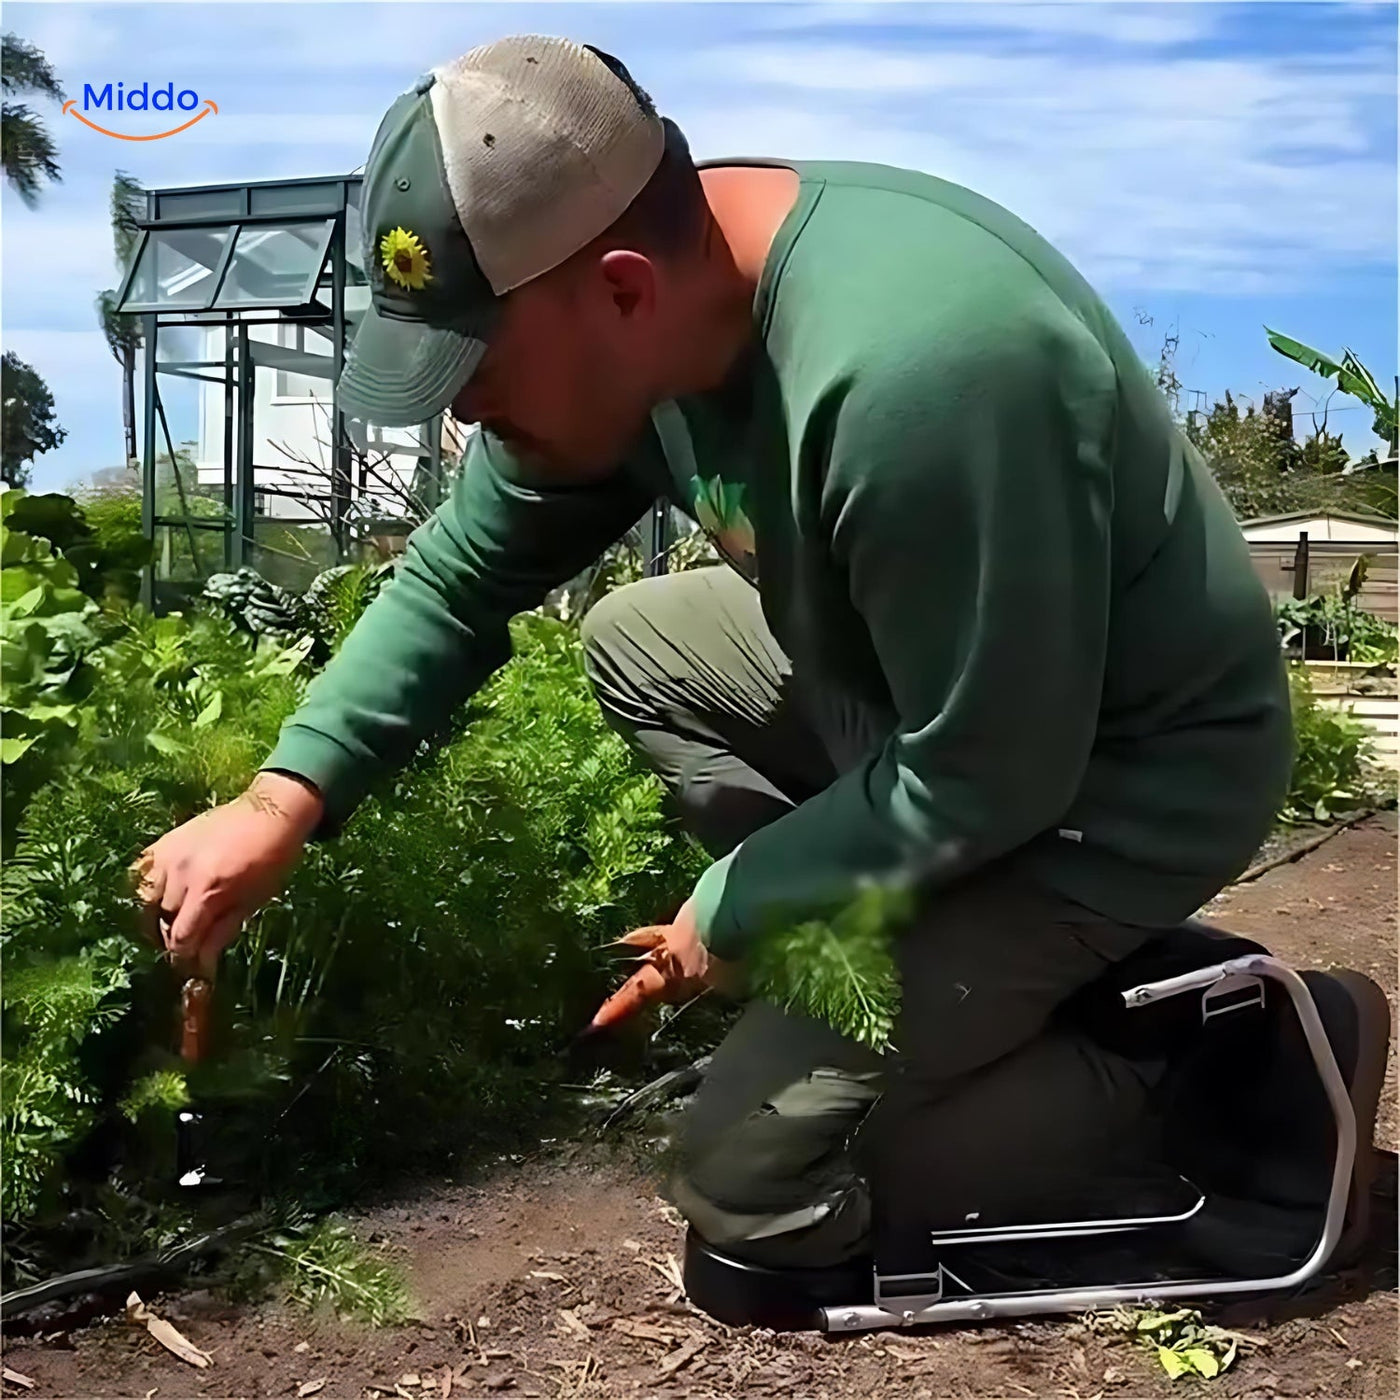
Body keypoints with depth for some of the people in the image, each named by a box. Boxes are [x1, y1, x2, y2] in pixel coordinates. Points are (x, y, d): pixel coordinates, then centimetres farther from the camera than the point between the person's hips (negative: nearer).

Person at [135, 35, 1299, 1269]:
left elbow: (983, 783, -27)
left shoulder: (914, 369, -36)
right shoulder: (628, 316, -9)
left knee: (753, 1176, -9)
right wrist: (282, 802, -8)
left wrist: (729, 912, -13)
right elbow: (457, 579, 2)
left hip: (1125, 777, -8)